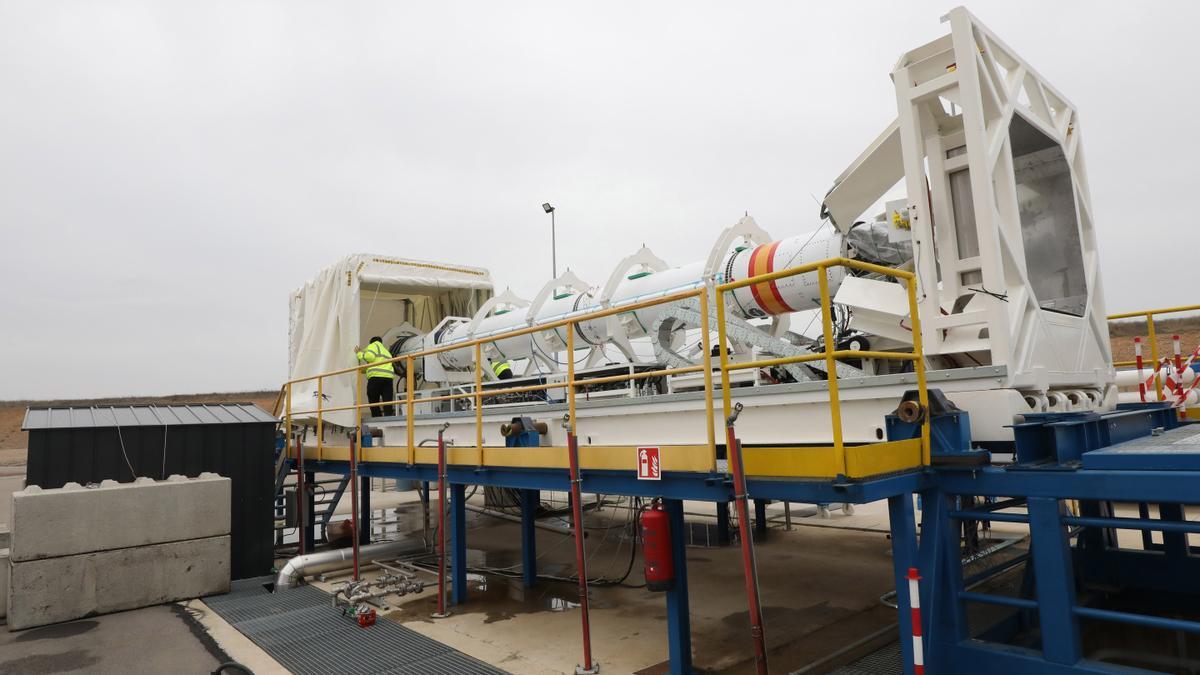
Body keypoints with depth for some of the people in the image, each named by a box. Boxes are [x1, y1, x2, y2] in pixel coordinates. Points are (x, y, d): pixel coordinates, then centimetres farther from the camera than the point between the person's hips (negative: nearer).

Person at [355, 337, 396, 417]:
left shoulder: (374, 345, 12)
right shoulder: (386, 351, 33)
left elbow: (370, 356, -7)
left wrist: (360, 354, 12)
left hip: (376, 376, -5)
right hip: (389, 376, 5)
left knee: (374, 403, 2)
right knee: (388, 403, 0)